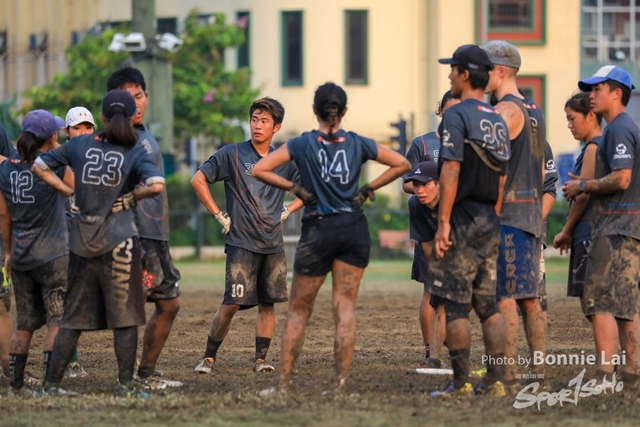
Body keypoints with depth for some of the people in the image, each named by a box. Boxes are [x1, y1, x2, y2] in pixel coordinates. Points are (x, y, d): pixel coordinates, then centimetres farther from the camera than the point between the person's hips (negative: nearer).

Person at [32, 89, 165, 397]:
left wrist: (69, 192, 9)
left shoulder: (80, 144, 5)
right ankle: (126, 385, 0)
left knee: (73, 316, 10)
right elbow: (156, 185, -21)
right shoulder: (135, 152, -5)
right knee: (125, 317, 3)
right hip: (118, 241, -4)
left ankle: (51, 385, 9)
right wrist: (131, 197, -3)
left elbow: (39, 166, 7)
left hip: (81, 242, 4)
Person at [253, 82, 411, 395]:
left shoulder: (302, 144, -2)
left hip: (318, 231, -2)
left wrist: (294, 188, -2)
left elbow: (259, 170, -9)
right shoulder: (358, 144, 3)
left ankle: (283, 383, 4)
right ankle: (341, 381, -4)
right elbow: (402, 164, 5)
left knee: (298, 310, 7)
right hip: (354, 229, 2)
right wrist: (369, 189, 5)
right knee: (345, 307, 4)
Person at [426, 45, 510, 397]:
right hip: (490, 222, 8)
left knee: (456, 305, -5)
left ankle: (460, 384, -6)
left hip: (462, 220, -8)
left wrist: (443, 222, -18)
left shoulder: (457, 116, -11)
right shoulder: (498, 121, 13)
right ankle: (495, 381, 8)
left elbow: (451, 172, -18)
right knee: (488, 304, 10)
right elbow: (502, 180, 15)